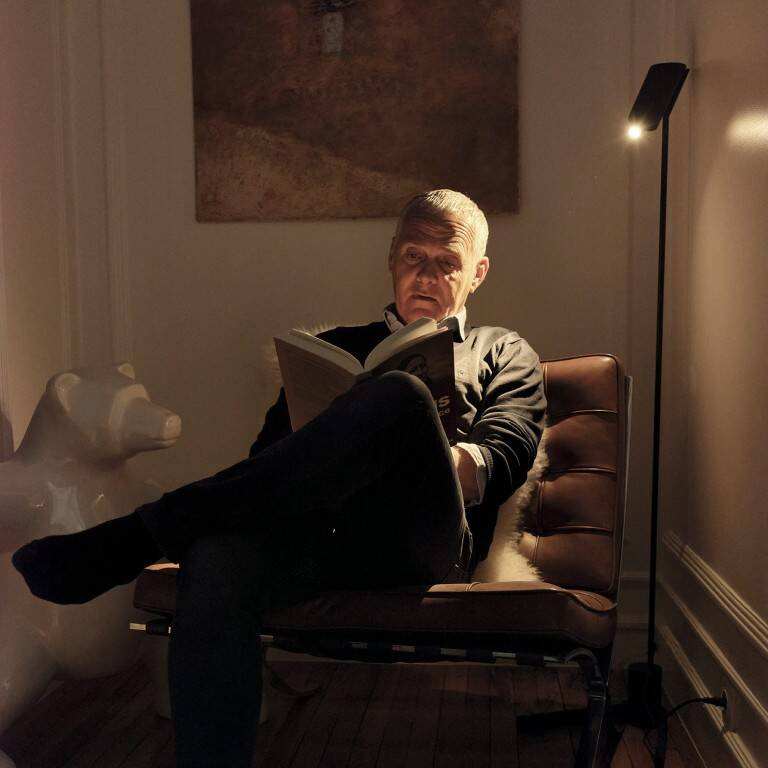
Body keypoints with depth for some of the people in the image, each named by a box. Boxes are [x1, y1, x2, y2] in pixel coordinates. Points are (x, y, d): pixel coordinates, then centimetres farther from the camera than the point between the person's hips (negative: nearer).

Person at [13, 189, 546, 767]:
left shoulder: (505, 354, 27)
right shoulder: (335, 345, 32)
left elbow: (505, 457, 7)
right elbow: (272, 448, 20)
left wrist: (420, 457, -14)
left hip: (421, 537, -1)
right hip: (320, 527, 2)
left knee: (399, 395, -34)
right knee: (218, 555, -35)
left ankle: (138, 536, -31)